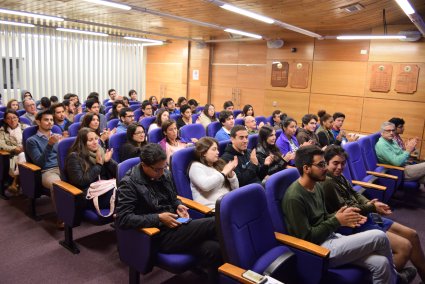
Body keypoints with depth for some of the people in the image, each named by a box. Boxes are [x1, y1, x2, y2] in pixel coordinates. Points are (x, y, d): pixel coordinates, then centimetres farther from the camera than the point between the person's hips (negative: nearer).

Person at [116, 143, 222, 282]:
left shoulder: (164, 173, 8)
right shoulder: (129, 184, -10)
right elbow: (123, 219, -17)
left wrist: (179, 206, 0)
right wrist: (158, 218, -19)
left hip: (175, 225, 6)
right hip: (160, 235, -6)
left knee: (213, 249, -25)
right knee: (214, 223, -21)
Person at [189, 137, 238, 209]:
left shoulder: (219, 164, 18)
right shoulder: (196, 166, 0)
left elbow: (235, 188, 16)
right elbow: (205, 185, -21)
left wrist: (231, 173, -2)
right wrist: (224, 173, -11)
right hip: (212, 208, -6)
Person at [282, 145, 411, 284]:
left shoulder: (316, 185, 7)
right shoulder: (294, 197, -22)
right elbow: (306, 237, -19)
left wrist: (343, 219, -3)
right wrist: (337, 221, -15)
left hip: (329, 237, 9)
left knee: (381, 263, -11)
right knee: (380, 237, -11)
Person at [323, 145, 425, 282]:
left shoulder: (339, 176, 9)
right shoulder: (327, 182, -22)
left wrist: (369, 203, -3)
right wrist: (371, 207, -14)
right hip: (355, 224, -10)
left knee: (412, 235, 12)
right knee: (405, 246, -17)